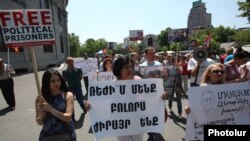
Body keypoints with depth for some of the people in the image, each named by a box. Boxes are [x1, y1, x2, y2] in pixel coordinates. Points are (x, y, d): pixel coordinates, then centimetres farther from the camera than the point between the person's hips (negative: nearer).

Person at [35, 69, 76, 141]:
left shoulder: (68, 95, -10)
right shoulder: (40, 99, -5)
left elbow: (68, 117, -17)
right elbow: (40, 122, -1)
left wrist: (50, 109, -25)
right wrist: (42, 112, -21)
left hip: (66, 134, -1)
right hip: (48, 135, 2)